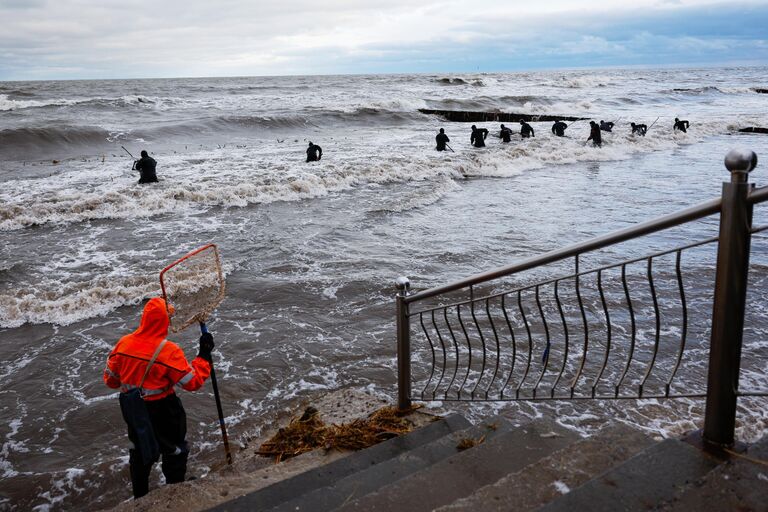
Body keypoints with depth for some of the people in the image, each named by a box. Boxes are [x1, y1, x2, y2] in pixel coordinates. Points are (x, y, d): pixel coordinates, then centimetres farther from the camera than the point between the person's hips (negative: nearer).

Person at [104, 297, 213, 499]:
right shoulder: (169, 351, -27)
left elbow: (110, 379, 1)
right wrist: (205, 354, -13)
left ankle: (139, 497, 42)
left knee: (139, 450, 25)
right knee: (174, 451, 18)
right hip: (163, 412, -5)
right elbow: (193, 382, -21)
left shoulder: (123, 344, -11)